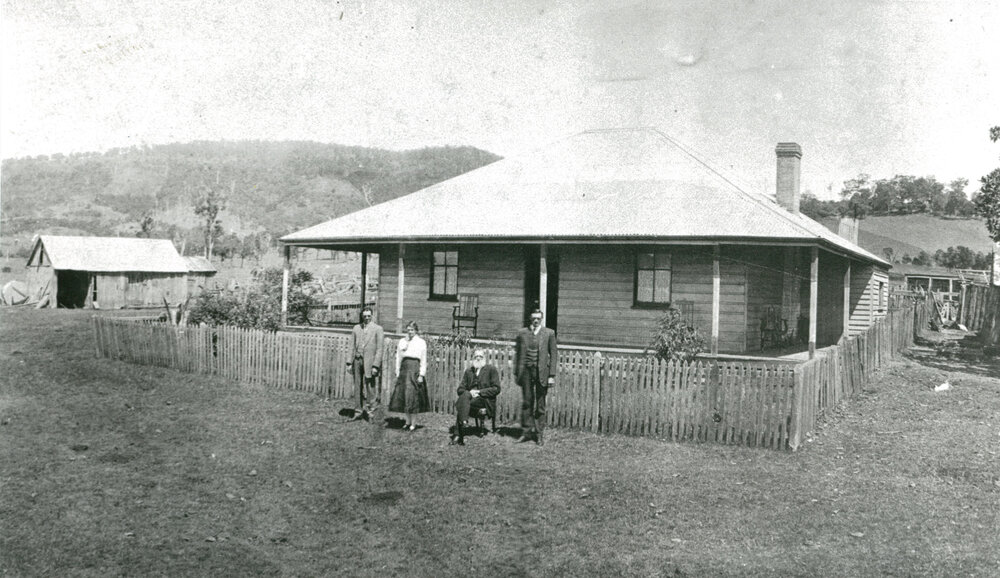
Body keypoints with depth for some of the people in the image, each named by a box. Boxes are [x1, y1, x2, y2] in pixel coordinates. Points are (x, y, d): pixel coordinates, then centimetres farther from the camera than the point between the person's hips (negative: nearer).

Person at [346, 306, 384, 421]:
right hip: (357, 360, 4)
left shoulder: (378, 329, -2)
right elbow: (352, 347, 13)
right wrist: (349, 363, 6)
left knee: (370, 388, -4)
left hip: (370, 361, -4)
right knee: (359, 388, 8)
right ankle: (359, 411, 15)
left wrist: (375, 366, -12)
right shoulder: (356, 328, 11)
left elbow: (379, 349, -5)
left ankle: (371, 410, 6)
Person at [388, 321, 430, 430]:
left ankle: (413, 423, 3)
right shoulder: (402, 341, 12)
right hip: (404, 369, 4)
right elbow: (398, 357, 12)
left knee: (413, 396, -4)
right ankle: (408, 421, 15)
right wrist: (398, 372, 6)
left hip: (415, 369, -4)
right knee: (402, 395, 4)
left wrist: (421, 375, -9)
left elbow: (423, 361, -2)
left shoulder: (421, 342, 1)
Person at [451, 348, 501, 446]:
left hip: (486, 400, -4)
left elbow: (496, 389, -2)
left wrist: (479, 392, -12)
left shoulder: (491, 370, 7)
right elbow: (460, 389, 13)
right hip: (470, 397, 4)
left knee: (461, 405, -31)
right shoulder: (468, 371, 20)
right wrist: (469, 392, -10)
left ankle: (458, 434, -37)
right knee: (465, 395, -32)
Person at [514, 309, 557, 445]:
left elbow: (553, 355, 0)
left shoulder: (549, 333, 1)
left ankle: (539, 434, 13)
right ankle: (526, 431, 17)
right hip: (526, 371, 2)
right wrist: (516, 372, 4)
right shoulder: (522, 333, 6)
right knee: (526, 402, 7)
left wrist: (552, 375, -6)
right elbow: (517, 353, 9)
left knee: (540, 404, 4)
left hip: (542, 372, -2)